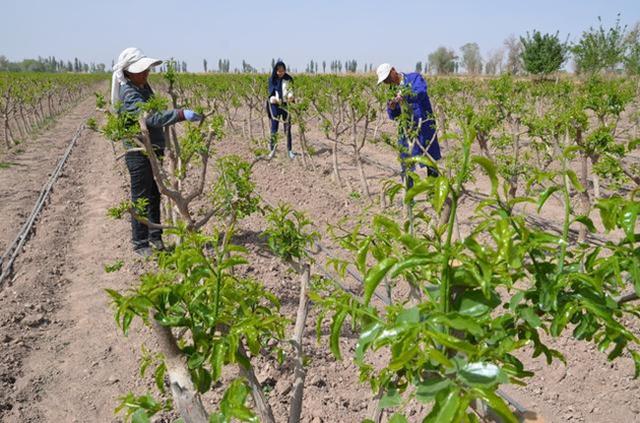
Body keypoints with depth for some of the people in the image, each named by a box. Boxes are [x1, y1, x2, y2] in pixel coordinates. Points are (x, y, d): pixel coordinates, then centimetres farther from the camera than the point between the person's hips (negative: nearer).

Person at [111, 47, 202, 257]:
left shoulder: (143, 87, 8)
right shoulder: (128, 95, -21)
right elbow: (152, 118, -35)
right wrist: (182, 114, -43)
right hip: (139, 154, -9)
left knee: (154, 195, 18)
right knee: (141, 199, 2)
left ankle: (155, 236, 32)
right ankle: (140, 243, 15)